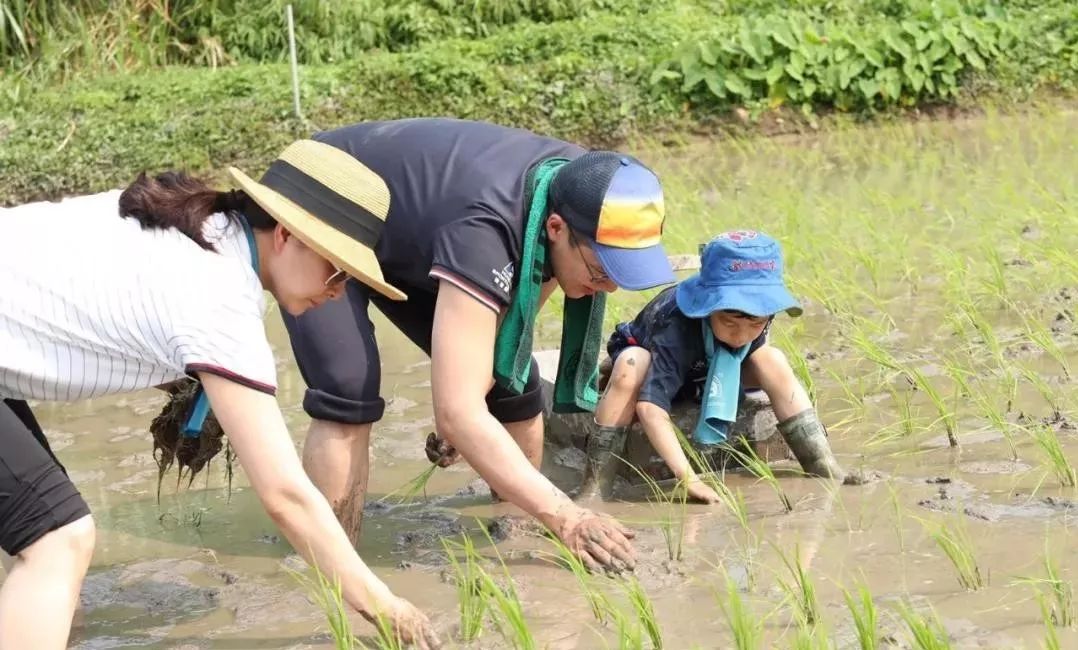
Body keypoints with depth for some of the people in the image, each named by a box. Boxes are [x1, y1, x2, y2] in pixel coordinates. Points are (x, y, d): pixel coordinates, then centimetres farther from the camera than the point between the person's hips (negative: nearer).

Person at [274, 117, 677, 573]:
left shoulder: (580, 191, -20)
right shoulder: (483, 227, -43)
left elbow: (517, 307, 0)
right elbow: (456, 412, -46)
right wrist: (563, 516, -48)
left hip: (405, 235, 7)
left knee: (512, 384, -2)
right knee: (349, 396, -27)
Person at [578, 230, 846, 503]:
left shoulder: (757, 311, -26)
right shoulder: (676, 328, -43)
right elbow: (650, 406, -51)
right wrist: (688, 478, -57)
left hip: (704, 375, 5)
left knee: (772, 361, -20)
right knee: (632, 364, -39)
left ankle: (824, 468, -15)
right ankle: (597, 485, -37)